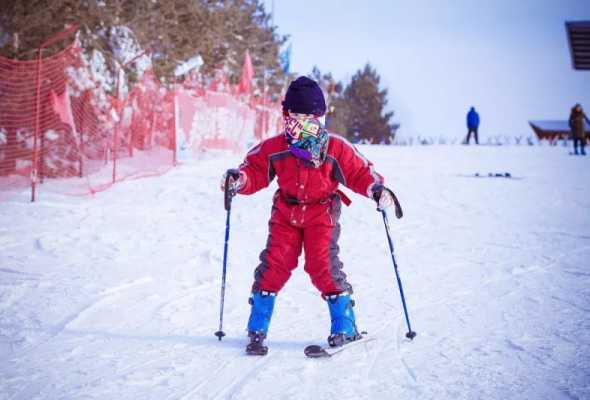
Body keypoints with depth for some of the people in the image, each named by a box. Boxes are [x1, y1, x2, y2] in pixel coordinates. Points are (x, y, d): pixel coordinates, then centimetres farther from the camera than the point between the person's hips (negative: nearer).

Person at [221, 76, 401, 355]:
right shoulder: (273, 148, -1)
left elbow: (359, 172, -1)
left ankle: (344, 327, 3)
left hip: (321, 214, -2)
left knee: (323, 265, -14)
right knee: (274, 264, -9)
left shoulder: (335, 148, -5)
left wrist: (376, 189, -19)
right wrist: (239, 180, -17)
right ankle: (257, 330, 2)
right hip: (285, 214, 2)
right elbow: (255, 171, 3)